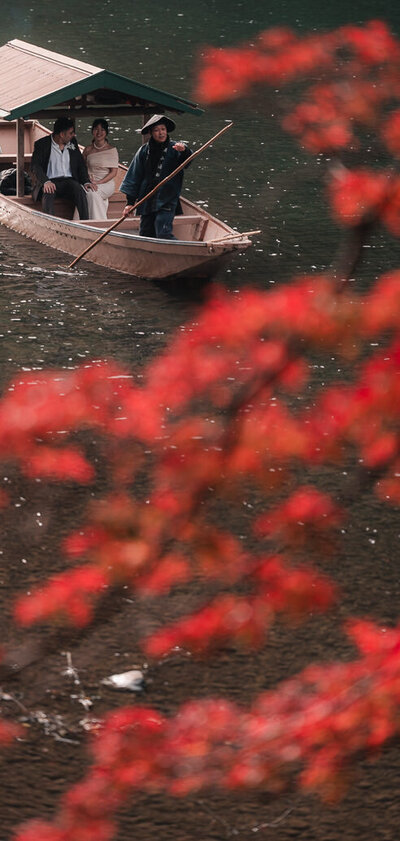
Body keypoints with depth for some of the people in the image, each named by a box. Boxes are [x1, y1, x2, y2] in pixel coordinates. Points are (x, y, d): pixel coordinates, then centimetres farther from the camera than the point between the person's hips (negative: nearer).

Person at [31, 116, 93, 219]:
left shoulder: (73, 143, 16)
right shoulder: (41, 144, 2)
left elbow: (81, 165, 19)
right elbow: (35, 166, -8)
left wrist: (86, 181, -1)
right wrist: (46, 181, -26)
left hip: (69, 181, 3)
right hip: (51, 182, -3)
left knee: (79, 190, -30)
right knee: (48, 192, -37)